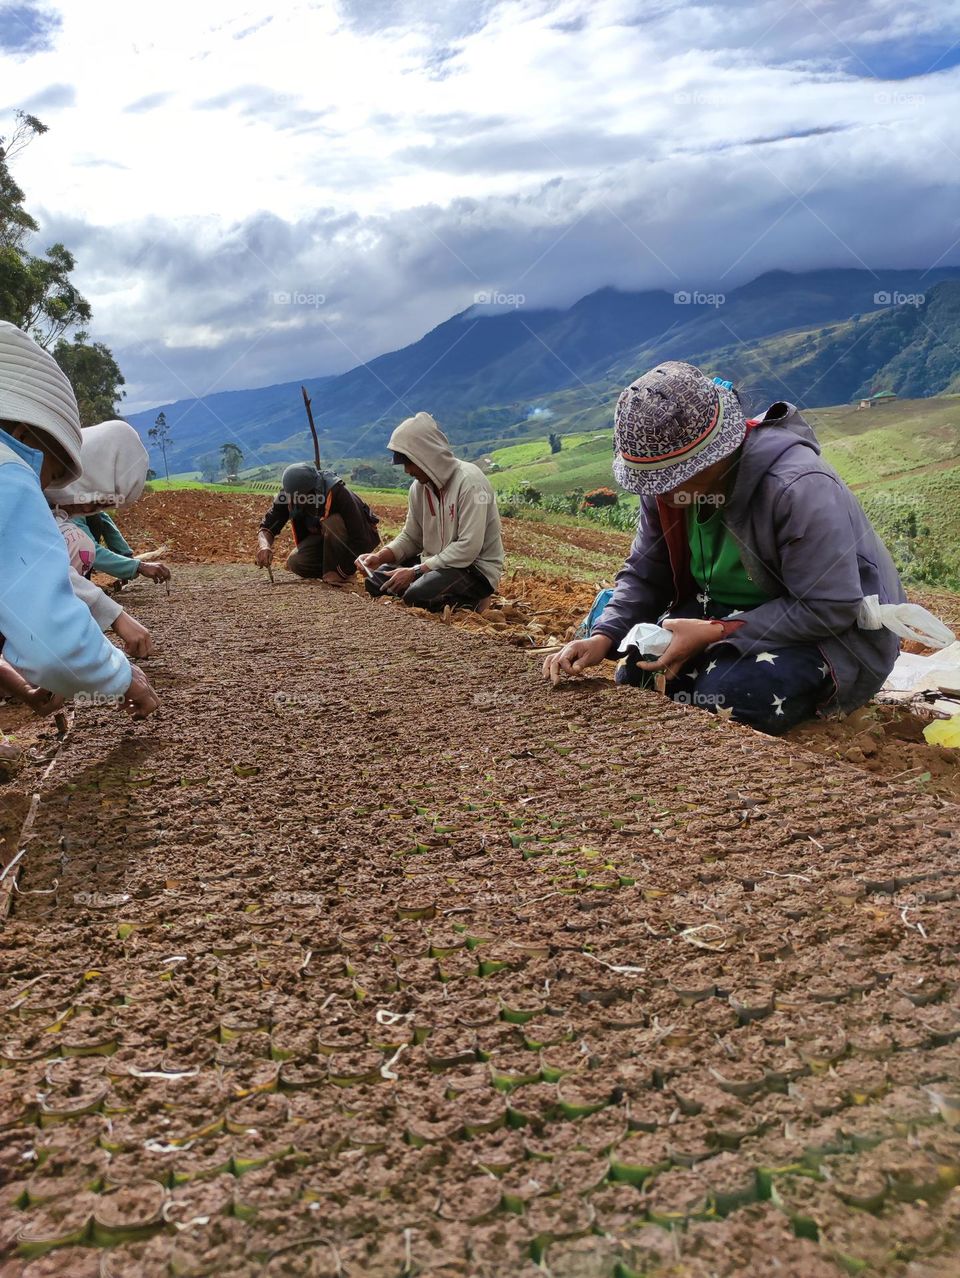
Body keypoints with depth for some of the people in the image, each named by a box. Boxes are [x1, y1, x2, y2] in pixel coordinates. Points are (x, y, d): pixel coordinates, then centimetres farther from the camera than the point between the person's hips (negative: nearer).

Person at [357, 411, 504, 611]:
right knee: (376, 580, -4)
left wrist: (415, 572, -24)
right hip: (435, 563, 8)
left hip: (477, 568, -8)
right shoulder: (419, 487, 3)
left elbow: (468, 548, -25)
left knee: (417, 595, -31)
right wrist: (379, 557, -10)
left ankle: (469, 603, -2)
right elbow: (410, 538, 10)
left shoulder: (469, 481, -20)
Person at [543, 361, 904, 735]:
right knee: (636, 676, -10)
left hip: (833, 631, -6)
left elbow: (830, 609, -28)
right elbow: (645, 576, 1)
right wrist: (604, 637, -17)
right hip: (729, 611, 6)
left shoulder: (799, 488, -31)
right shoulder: (667, 480, -10)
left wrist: (715, 633, -29)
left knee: (723, 696, -29)